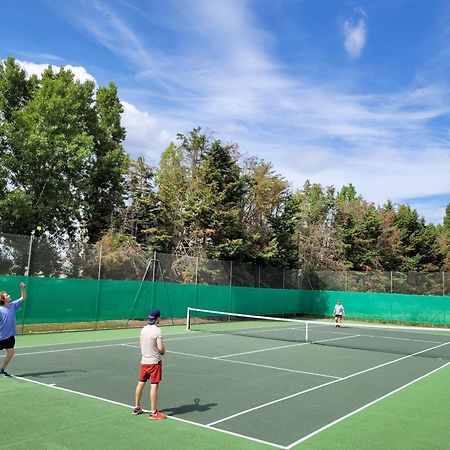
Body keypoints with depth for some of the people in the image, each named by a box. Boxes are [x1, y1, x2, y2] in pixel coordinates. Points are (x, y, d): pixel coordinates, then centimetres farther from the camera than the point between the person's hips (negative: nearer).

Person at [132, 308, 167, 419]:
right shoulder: (157, 331, -18)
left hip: (144, 361, 7)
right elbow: (160, 348, -22)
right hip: (154, 361, -7)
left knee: (141, 384, 16)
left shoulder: (143, 329, 4)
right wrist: (163, 351, -1)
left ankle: (137, 408, 28)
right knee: (154, 386, -1)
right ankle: (153, 412, 3)